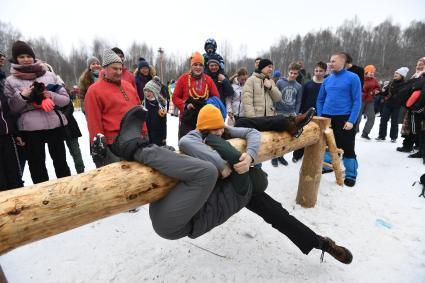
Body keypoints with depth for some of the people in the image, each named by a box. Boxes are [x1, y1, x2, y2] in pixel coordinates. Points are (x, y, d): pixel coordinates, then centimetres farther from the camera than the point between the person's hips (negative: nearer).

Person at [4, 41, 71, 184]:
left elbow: (66, 99, 7)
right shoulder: (10, 81, 6)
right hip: (30, 128, 0)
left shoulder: (49, 75, 7)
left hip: (54, 124, 0)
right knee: (37, 165, 8)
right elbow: (11, 109, 5)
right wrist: (22, 96, -11)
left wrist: (51, 96, -12)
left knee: (61, 162, 10)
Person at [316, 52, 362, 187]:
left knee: (347, 148, 2)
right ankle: (327, 165, 34)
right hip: (327, 118, 5)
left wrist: (351, 120, -16)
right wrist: (320, 117, 4)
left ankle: (350, 175, 17)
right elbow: (320, 100, 14)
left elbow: (357, 101, -8)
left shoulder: (352, 78, -5)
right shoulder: (327, 80, 9)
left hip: (344, 118, -5)